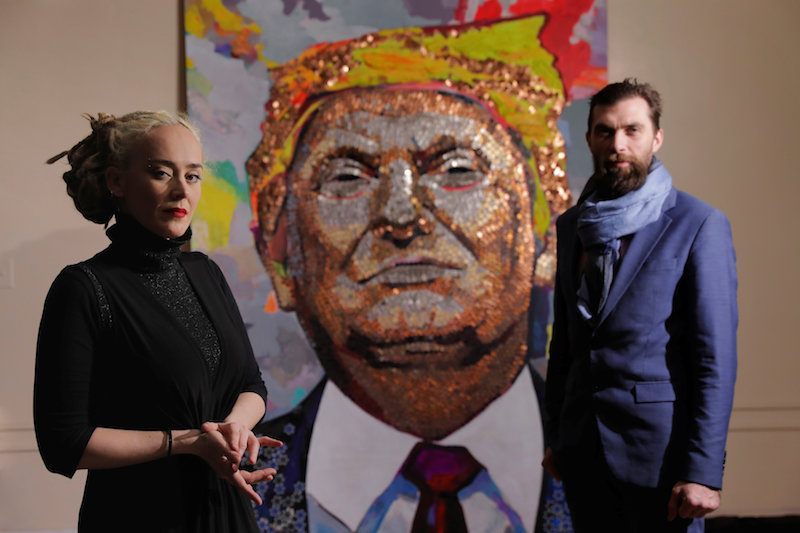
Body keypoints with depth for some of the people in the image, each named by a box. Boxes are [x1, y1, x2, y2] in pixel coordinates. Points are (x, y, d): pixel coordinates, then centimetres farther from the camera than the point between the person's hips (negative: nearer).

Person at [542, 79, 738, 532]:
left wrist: (703, 469, -16)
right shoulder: (573, 226, 11)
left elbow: (716, 355, -11)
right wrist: (555, 435, 14)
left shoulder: (699, 225, -7)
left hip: (659, 444, -5)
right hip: (584, 451, 5)